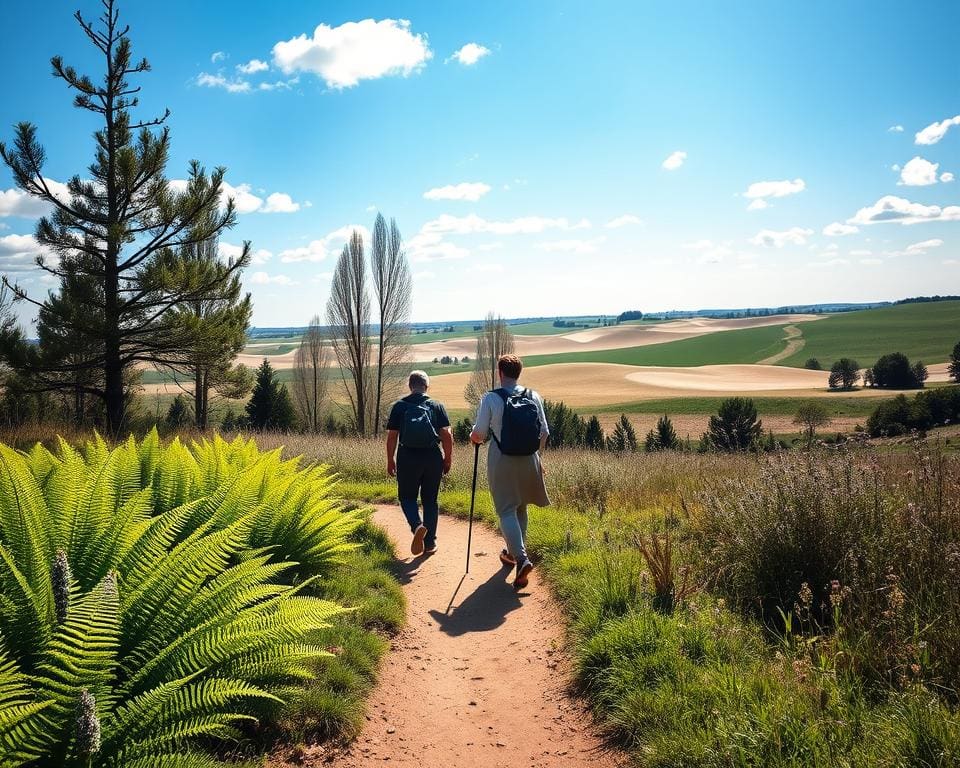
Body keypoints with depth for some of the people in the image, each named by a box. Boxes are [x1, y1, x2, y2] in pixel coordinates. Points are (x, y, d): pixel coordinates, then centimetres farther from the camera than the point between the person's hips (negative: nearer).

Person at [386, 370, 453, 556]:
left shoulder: (399, 406, 1)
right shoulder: (437, 406, 2)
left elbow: (392, 436, 0)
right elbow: (447, 435, -3)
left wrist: (390, 460, 9)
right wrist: (448, 459, 8)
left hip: (408, 457, -1)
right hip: (433, 457, 1)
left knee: (407, 497, 12)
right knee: (430, 500, 11)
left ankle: (417, 525, -16)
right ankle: (430, 543, 14)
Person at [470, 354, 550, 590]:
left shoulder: (491, 398, -10)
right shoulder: (534, 397, 0)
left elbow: (479, 433, -9)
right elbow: (544, 432, 4)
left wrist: (475, 438, 15)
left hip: (502, 460, -4)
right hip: (529, 460, 4)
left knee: (507, 510, 0)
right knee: (521, 507, 21)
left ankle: (521, 558, -18)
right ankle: (513, 552, 34)